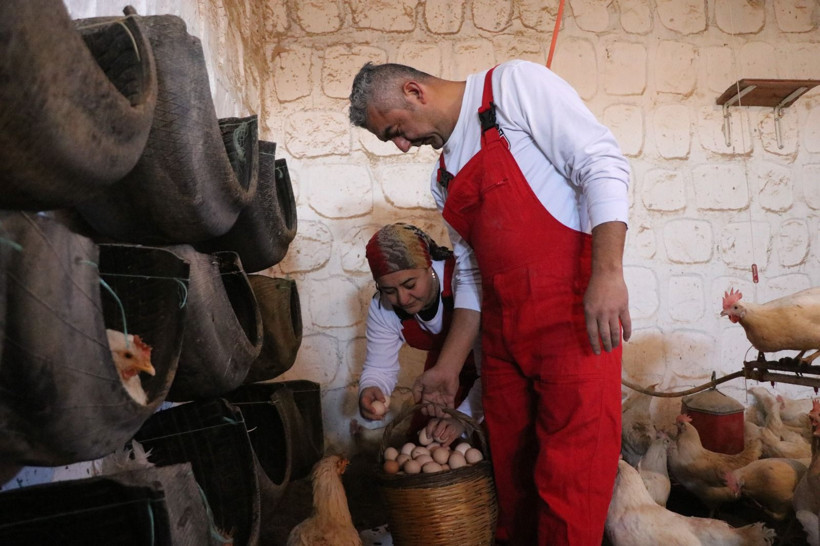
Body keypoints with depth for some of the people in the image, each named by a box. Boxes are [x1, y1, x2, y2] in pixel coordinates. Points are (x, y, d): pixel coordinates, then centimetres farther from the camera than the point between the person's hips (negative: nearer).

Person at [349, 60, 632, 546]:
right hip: (503, 331, 7)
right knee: (510, 466, 13)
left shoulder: (512, 84, -2)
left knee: (572, 473, -4)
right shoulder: (444, 180, 18)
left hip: (574, 312, -7)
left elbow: (602, 163, -12)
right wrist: (449, 366, 17)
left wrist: (608, 273, -23)